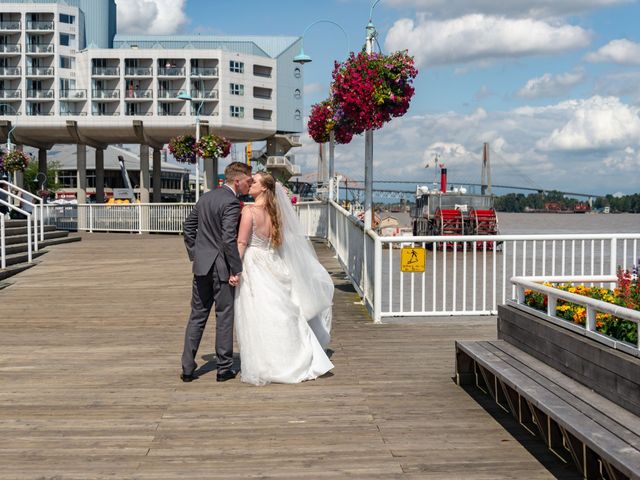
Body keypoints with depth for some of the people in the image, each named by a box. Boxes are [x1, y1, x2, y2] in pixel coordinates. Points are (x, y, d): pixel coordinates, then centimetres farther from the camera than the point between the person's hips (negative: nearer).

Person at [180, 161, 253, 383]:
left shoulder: (206, 197, 10)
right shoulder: (231, 203, -16)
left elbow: (188, 226, 14)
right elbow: (229, 239, -22)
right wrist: (236, 270, -16)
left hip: (201, 265, 7)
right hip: (221, 267, -7)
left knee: (197, 316, 11)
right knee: (224, 316, 5)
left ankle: (188, 368, 13)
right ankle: (224, 368, 13)